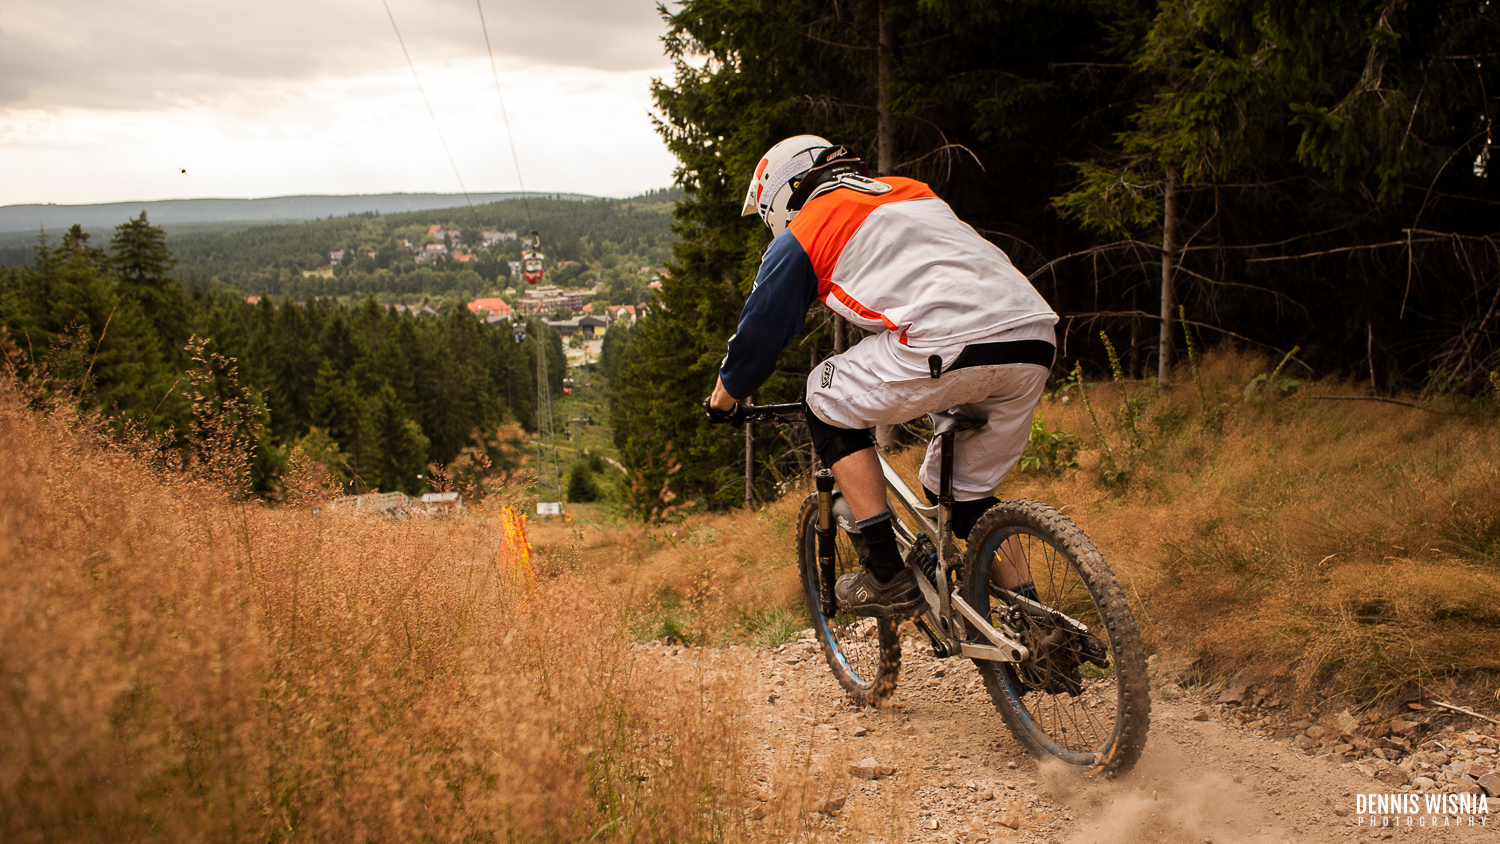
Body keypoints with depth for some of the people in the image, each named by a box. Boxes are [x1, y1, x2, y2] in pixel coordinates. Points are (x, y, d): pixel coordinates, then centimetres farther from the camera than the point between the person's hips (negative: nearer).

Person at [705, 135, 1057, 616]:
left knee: (828, 401, 17)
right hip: (1036, 343, 7)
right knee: (963, 493, 25)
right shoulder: (912, 194, 34)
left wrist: (723, 401, 40)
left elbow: (760, 332, 21)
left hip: (950, 345, -7)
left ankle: (886, 575, 11)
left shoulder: (802, 234, 14)